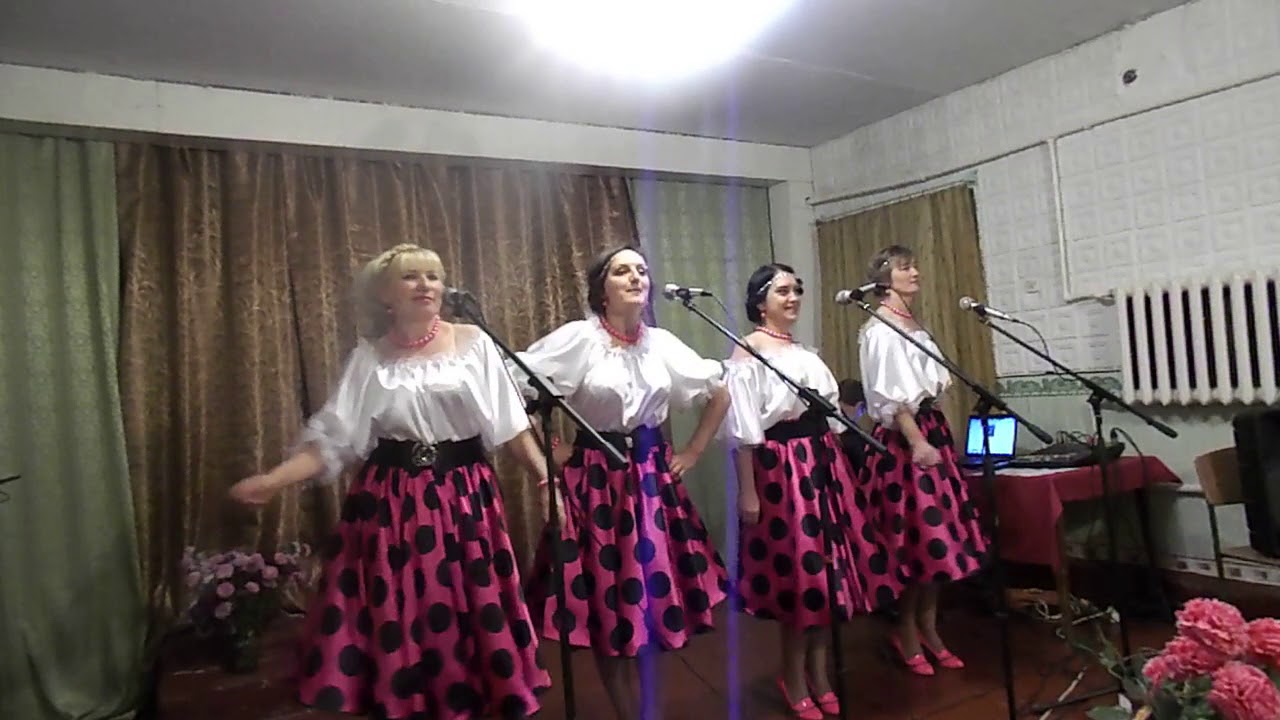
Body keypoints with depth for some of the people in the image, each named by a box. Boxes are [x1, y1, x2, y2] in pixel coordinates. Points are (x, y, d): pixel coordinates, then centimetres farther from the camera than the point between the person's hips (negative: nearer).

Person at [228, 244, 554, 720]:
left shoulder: (473, 343, 1)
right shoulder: (369, 357, 2)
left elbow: (510, 424, 1)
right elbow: (331, 438, -1)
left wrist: (547, 478, -5)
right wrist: (273, 480, -14)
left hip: (465, 500, 0)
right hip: (391, 504, 1)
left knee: (471, 618, 6)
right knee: (397, 621, 7)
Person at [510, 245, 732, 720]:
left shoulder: (662, 342, 3)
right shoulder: (579, 337, -10)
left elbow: (720, 394, 14)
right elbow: (512, 387, -13)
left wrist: (692, 452, 8)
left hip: (653, 478, 4)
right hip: (595, 480, -3)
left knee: (656, 595, 11)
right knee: (605, 606, 5)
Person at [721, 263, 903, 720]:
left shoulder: (804, 351, 15)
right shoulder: (748, 352, -7)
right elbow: (743, 430, -12)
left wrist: (838, 471, 17)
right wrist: (747, 491, -16)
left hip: (823, 462, 7)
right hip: (781, 467, -7)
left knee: (829, 568, 11)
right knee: (796, 571, 2)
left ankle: (820, 677, 27)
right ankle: (796, 682, 22)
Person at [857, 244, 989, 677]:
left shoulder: (914, 325, 17)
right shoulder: (880, 329, -10)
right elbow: (890, 394, -18)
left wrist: (935, 435, 14)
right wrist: (917, 442, -24)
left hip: (933, 431, 9)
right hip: (904, 439, -9)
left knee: (937, 533, 12)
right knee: (915, 538, -3)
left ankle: (928, 629, 23)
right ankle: (907, 633, 13)